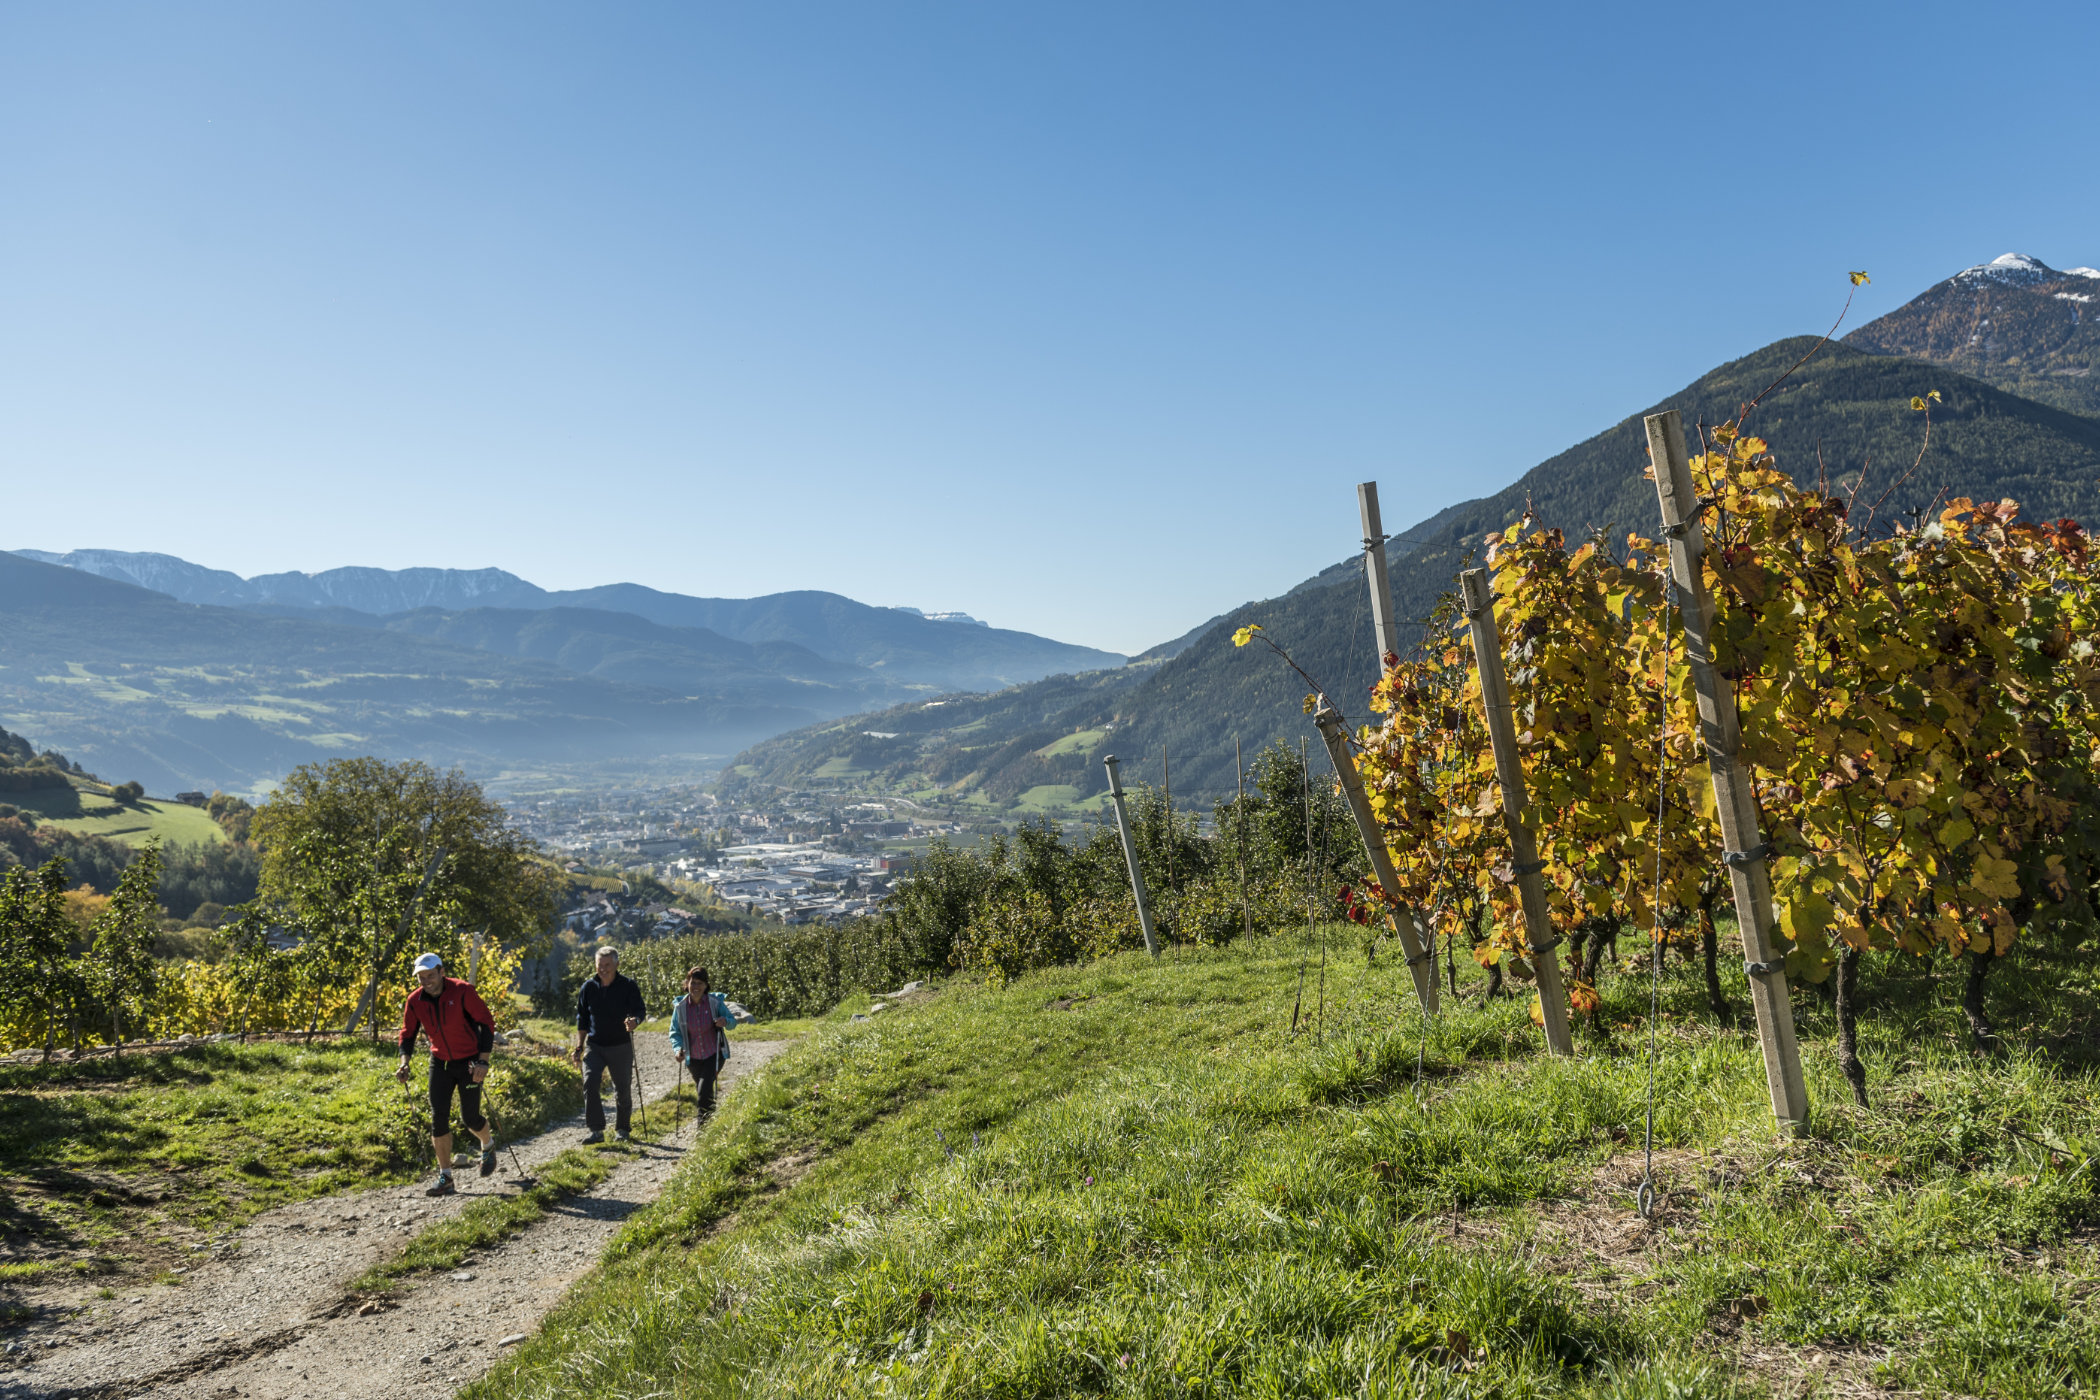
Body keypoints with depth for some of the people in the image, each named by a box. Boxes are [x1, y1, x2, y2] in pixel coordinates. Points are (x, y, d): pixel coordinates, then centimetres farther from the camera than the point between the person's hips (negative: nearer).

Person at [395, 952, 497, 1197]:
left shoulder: (462, 991, -19)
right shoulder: (415, 1000, -7)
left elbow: (486, 1022, -14)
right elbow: (408, 1034, 5)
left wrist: (483, 1060, -20)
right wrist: (404, 1064, -11)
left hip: (469, 1061, -4)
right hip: (440, 1063, 4)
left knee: (469, 1117, -1)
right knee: (438, 1117, -3)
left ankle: (488, 1146, 33)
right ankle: (445, 1177, 6)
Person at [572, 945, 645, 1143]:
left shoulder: (628, 986, -6)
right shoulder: (589, 987, 2)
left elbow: (640, 1011, -8)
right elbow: (582, 1019, 11)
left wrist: (635, 1021, -32)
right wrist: (579, 1047, 7)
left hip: (621, 1046, -2)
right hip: (594, 1045, 2)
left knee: (623, 1089, 5)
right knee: (589, 1083, -16)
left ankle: (621, 1129, 24)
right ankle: (596, 1130, -10)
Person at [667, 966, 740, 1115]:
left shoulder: (715, 1002, -11)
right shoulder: (680, 1006, -7)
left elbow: (732, 1020, -3)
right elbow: (675, 1032, 0)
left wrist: (726, 1021, -27)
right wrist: (678, 1048, -19)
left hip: (714, 1054, -3)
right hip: (694, 1058, 3)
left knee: (704, 1090, -18)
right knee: (702, 1091, 18)